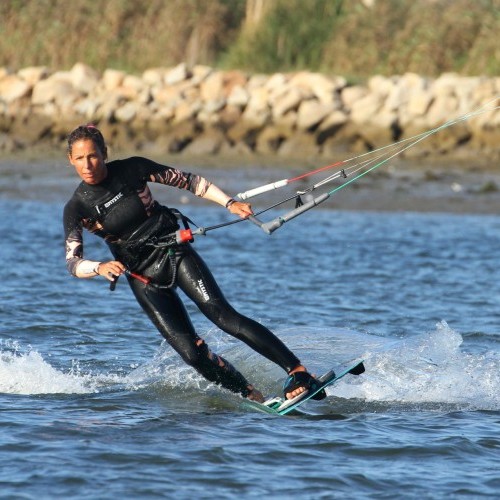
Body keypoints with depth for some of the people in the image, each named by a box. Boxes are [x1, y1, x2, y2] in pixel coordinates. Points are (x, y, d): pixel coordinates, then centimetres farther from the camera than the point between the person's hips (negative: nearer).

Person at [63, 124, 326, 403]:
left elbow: (187, 181, 3)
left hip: (173, 252, -1)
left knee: (223, 315, -21)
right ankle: (252, 396, 1)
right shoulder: (77, 208, -6)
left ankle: (299, 373, -25)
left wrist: (229, 203, -7)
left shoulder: (131, 169, -6)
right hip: (143, 276, 1)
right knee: (192, 352, -14)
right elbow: (73, 263, -10)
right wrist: (101, 267, -32)